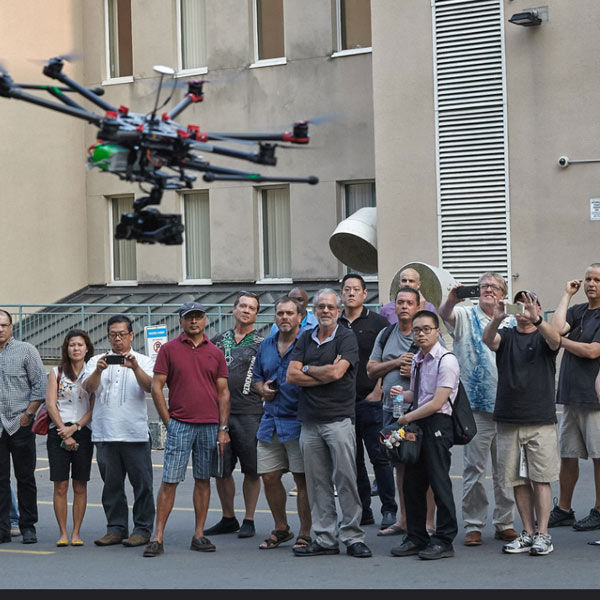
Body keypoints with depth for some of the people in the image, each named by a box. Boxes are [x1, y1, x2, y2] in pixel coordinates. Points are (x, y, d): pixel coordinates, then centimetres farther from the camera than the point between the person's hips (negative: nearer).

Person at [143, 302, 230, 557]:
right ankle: (157, 537, -4)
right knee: (169, 480, -6)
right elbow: (156, 387, 2)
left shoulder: (215, 353, 10)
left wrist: (223, 428, 3)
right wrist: (168, 421, -4)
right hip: (179, 424, -3)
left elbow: (223, 392, 10)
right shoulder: (169, 349, 3)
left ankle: (199, 535, 13)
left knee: (203, 480, 7)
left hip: (210, 426, 3)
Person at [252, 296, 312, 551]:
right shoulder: (266, 346, 14)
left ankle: (305, 534, 8)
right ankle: (280, 528, 24)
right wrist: (262, 388, 4)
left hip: (298, 421, -6)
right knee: (269, 477, 8)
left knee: (302, 479, -2)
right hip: (271, 421, 6)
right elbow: (256, 378, 25)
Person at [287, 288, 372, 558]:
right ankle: (324, 538, 11)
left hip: (339, 419, -5)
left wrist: (308, 369, 0)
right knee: (317, 483, 6)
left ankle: (353, 537, -1)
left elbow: (336, 372, -15)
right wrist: (325, 374, -5)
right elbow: (291, 376, 4)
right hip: (310, 422, 5)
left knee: (346, 479, -6)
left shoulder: (346, 338, 0)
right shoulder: (305, 338, 14)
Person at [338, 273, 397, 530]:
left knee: (379, 455, -4)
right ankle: (362, 511, 13)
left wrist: (378, 392, -9)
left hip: (371, 400, -4)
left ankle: (389, 509, 3)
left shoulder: (377, 322, 1)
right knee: (353, 458, 7)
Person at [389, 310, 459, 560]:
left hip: (437, 425, -8)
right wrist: (402, 394, 4)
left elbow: (437, 402, -16)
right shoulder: (417, 360, 14)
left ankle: (444, 540, 3)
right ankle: (416, 537, 20)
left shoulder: (446, 361, -11)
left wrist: (407, 418, -11)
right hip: (416, 425, 8)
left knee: (439, 483, -4)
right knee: (412, 483, 10)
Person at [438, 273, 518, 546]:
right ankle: (473, 525, 5)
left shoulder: (511, 323, 12)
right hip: (475, 406, -3)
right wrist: (451, 301, -42)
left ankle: (505, 523, 17)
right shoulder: (466, 316, 2)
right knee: (474, 468, -1)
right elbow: (444, 314, -20)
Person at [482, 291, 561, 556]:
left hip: (541, 420, -2)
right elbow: (488, 339, -11)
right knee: (519, 480, 5)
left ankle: (542, 534, -2)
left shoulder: (543, 337, 4)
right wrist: (496, 319, -32)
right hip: (508, 421, 3)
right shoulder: (506, 336, 10)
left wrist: (536, 319, -37)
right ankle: (528, 532, 12)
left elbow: (555, 340, -19)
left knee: (541, 479, -4)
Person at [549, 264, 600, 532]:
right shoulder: (577, 311, 13)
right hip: (571, 396, 7)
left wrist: (561, 341, -4)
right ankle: (563, 510, 19)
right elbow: (557, 327, -7)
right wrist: (567, 294, 0)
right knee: (568, 455, 11)